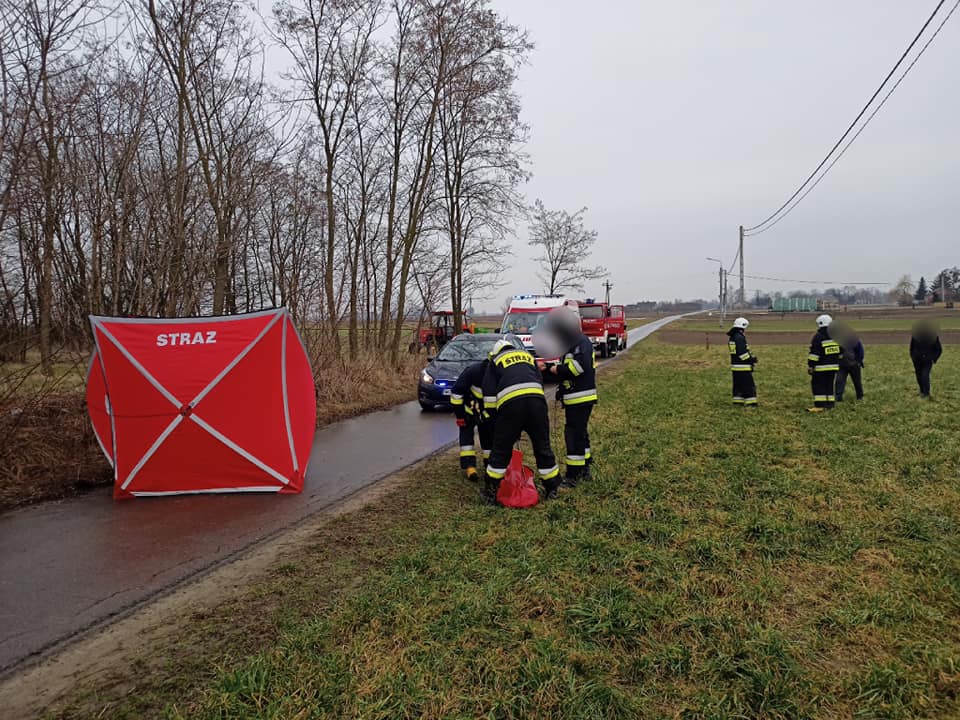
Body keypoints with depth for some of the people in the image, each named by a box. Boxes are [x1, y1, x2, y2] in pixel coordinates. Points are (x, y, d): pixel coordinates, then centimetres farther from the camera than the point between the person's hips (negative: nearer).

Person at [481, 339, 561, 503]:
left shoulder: (495, 361, 24)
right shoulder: (527, 355, 33)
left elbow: (489, 392, 13)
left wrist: (493, 413, 20)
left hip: (510, 402, -2)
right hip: (537, 398, 3)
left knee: (501, 449, 7)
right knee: (543, 446, 14)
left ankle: (491, 492, 14)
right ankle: (552, 488, 24)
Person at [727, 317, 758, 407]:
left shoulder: (732, 337, 13)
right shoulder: (740, 337, -18)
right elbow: (742, 353, -23)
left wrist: (751, 356, 16)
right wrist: (751, 359, -10)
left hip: (734, 366, 9)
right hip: (743, 366, -9)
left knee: (738, 384, 14)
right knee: (749, 385, -3)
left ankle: (738, 401, 17)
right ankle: (751, 402, -2)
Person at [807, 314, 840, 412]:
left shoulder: (818, 337, -13)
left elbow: (814, 353, -15)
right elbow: (840, 352, 18)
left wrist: (810, 366, -11)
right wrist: (837, 363, 27)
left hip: (820, 367, -7)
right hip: (833, 367, 7)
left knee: (818, 385, -2)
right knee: (830, 385, 12)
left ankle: (819, 405, -6)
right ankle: (830, 404, 15)